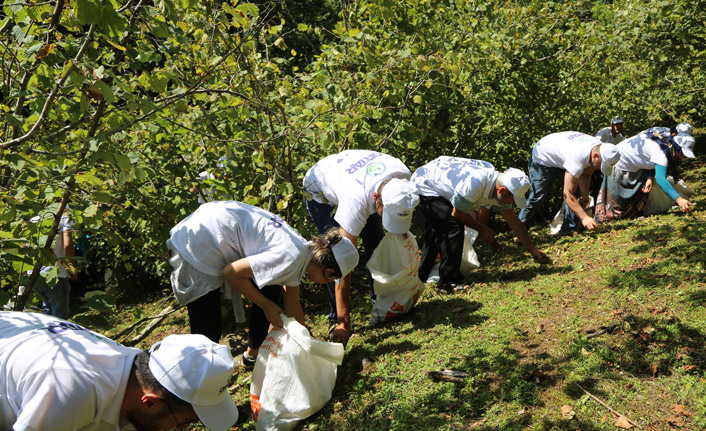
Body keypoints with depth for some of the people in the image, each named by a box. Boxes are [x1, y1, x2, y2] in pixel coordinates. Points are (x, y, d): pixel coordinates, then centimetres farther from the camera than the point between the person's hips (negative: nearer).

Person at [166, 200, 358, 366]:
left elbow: (292, 304, 18)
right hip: (198, 246, -9)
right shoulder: (291, 259, -23)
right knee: (208, 334, -7)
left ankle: (253, 353, 31)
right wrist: (266, 305, -8)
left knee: (271, 291, 14)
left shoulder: (302, 249, 6)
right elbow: (231, 272, -19)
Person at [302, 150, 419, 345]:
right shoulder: (356, 201, -47)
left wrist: (402, 230, 0)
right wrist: (344, 323, -42)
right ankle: (337, 318, -5)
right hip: (319, 190, -5)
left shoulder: (403, 176, -31)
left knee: (376, 243, -1)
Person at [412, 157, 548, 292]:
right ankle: (449, 281, -11)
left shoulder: (499, 186, -9)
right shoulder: (475, 183, -36)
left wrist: (534, 250, 4)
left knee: (437, 232, 18)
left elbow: (514, 221, 2)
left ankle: (422, 276, 34)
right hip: (423, 185, -9)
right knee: (453, 227, -20)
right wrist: (481, 229, -7)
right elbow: (457, 213, -21)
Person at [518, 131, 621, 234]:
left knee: (576, 191, -6)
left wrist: (585, 196, -19)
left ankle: (569, 228, 1)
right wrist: (584, 217, -45)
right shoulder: (577, 157, -44)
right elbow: (567, 194, -42)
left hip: (561, 159, 7)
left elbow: (585, 175, -4)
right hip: (542, 157, -7)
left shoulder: (600, 148, -20)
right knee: (537, 197, -8)